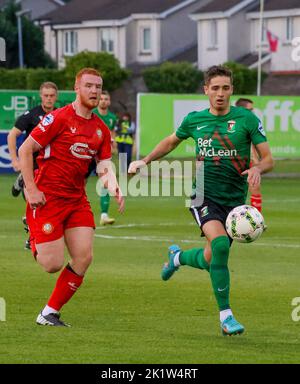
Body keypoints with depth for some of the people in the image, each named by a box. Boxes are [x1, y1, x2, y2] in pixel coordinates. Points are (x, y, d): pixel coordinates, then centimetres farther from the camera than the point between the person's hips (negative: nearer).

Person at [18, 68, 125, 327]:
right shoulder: (59, 118, -10)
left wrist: (114, 188, -19)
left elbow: (104, 166, 3)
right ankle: (34, 240, 25)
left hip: (77, 199, 6)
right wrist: (32, 189, -16)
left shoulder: (101, 130, 9)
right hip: (47, 198, -6)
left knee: (84, 259, -6)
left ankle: (50, 313, 7)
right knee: (53, 264, -10)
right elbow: (24, 150, -9)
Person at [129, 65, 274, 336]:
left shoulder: (247, 119, -3)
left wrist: (257, 169, -25)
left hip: (234, 199, 1)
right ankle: (226, 316, -20)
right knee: (220, 244, -27)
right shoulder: (195, 120, 4)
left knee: (210, 261, 7)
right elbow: (171, 142, 25)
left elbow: (268, 158, -4)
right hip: (203, 194, -1)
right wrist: (145, 161, 17)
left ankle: (178, 257, 45)